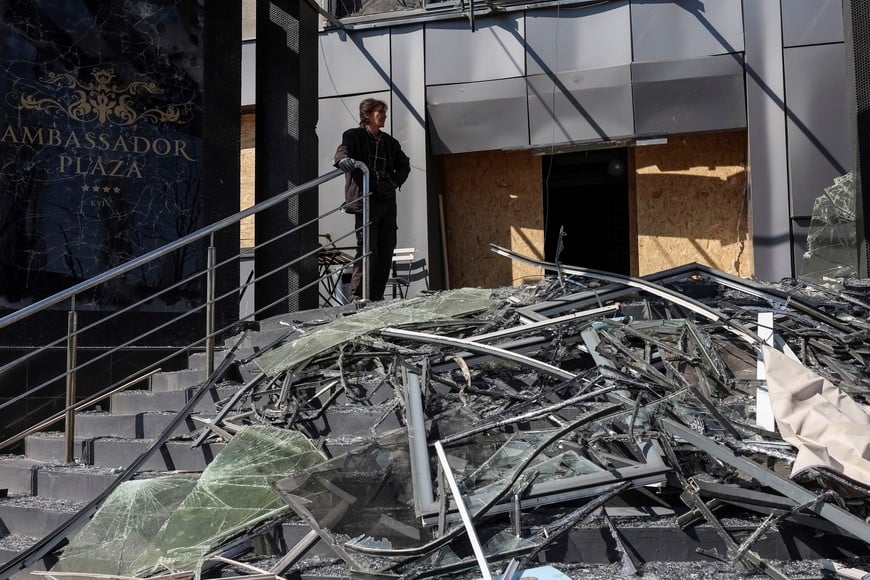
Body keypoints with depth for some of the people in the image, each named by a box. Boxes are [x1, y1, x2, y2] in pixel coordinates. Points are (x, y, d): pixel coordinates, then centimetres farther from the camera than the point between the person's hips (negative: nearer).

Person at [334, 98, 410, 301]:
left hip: (387, 200, 6)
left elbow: (404, 164, 31)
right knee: (367, 249, -14)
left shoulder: (389, 141, 20)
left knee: (387, 249, 3)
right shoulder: (354, 135, 4)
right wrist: (345, 160, -40)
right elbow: (341, 151, -16)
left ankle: (377, 295, 10)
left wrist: (395, 181, 13)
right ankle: (357, 296, -9)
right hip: (365, 199, -6)